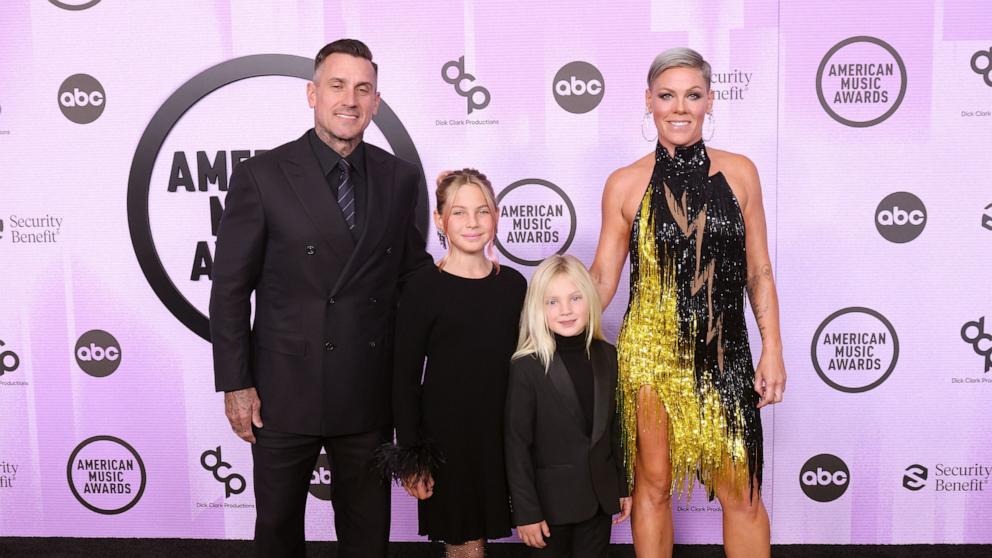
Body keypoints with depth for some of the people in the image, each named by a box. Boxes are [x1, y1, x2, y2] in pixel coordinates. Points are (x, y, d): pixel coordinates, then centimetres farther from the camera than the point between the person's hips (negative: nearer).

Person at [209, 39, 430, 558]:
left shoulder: (401, 178, 2)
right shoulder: (261, 175, -7)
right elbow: (230, 289, -5)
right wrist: (235, 384, -6)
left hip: (369, 394, 2)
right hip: (283, 393, -2)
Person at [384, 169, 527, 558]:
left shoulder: (513, 284, 5)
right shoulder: (424, 287, -8)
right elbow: (405, 378, -7)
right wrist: (411, 457, -9)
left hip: (502, 434, 4)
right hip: (446, 436, -3)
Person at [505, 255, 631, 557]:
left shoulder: (607, 355, 0)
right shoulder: (527, 366, -15)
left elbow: (614, 426, 9)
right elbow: (517, 444, -13)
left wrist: (623, 486, 11)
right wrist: (526, 511, -13)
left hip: (600, 496, 4)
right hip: (551, 499, -4)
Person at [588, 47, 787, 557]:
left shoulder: (738, 172, 3)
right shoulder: (626, 184, -1)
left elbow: (759, 272, 6)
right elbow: (602, 277, 2)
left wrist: (773, 351, 3)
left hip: (724, 355, 1)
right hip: (650, 353, -1)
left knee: (742, 493, 7)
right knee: (653, 485, 10)